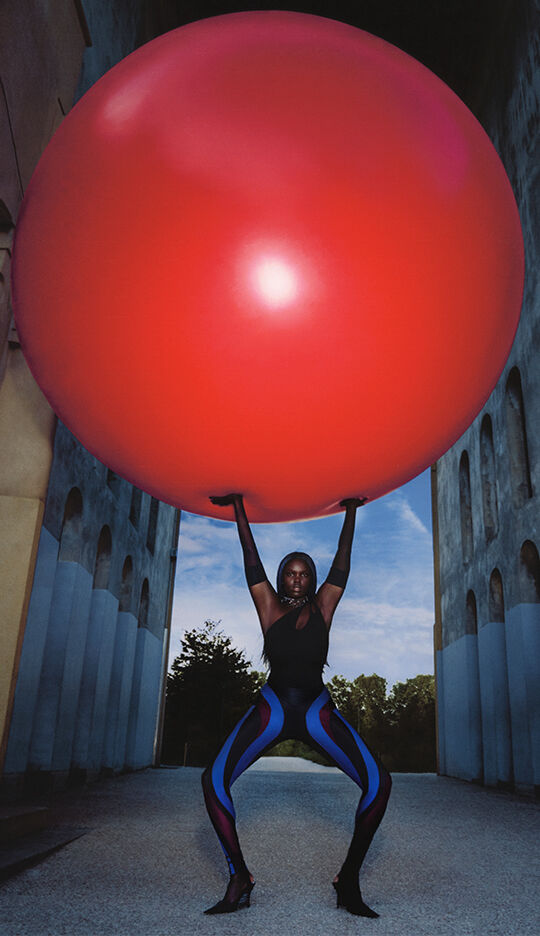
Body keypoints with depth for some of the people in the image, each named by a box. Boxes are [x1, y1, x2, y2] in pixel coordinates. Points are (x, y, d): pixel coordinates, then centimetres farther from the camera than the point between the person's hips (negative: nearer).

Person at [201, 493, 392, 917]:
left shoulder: (322, 607, 10)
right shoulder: (270, 607, 8)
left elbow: (342, 563, 12)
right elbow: (252, 560, 8)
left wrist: (351, 513, 15)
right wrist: (239, 508, 11)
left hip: (318, 708, 1)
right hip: (272, 704, -1)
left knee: (378, 782, -17)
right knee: (215, 780, -19)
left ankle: (349, 879, 2)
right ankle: (239, 879, -2)